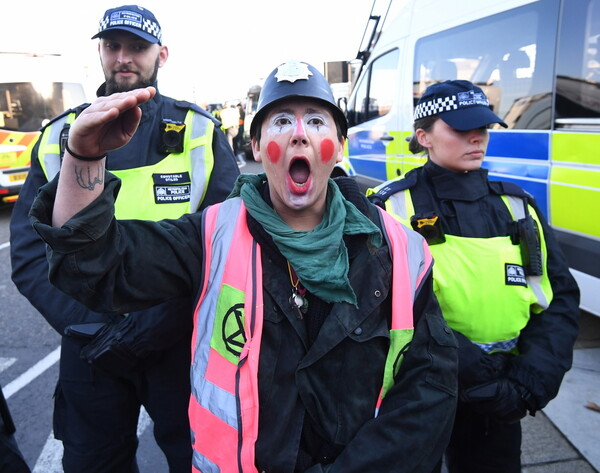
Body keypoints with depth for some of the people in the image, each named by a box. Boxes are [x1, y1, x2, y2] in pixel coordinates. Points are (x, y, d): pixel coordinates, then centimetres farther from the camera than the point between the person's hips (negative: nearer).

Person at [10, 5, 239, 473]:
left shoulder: (200, 133, -3)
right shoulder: (57, 139, 3)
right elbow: (30, 254, -1)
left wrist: (155, 321, -18)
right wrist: (90, 327, -13)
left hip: (180, 343, -2)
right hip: (90, 350, 3)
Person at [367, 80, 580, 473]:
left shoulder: (518, 207, 3)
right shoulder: (391, 209, -10)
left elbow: (560, 299, 2)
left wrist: (533, 382, -10)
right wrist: (473, 375, -23)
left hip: (499, 403, 4)